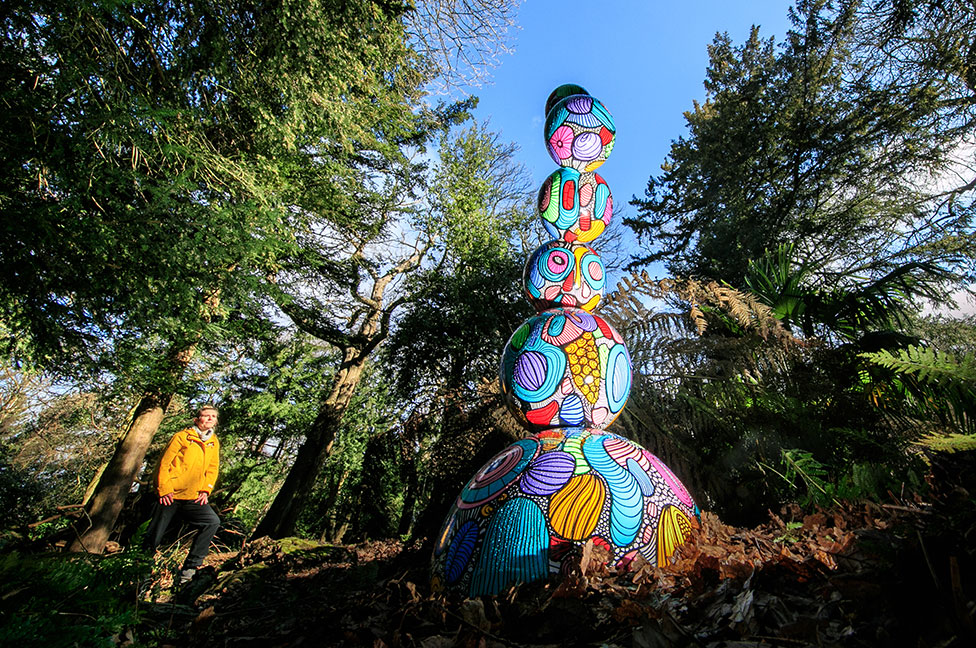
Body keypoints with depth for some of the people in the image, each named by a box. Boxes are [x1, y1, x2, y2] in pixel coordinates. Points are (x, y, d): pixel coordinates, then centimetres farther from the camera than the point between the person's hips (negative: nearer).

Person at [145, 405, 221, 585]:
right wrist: (164, 489, -12)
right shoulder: (182, 436, -4)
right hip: (171, 496, -3)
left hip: (193, 499, 3)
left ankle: (190, 567, -4)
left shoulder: (213, 442, 9)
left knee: (213, 522, -14)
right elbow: (164, 463, -5)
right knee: (154, 538, 4)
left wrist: (206, 490, 0)